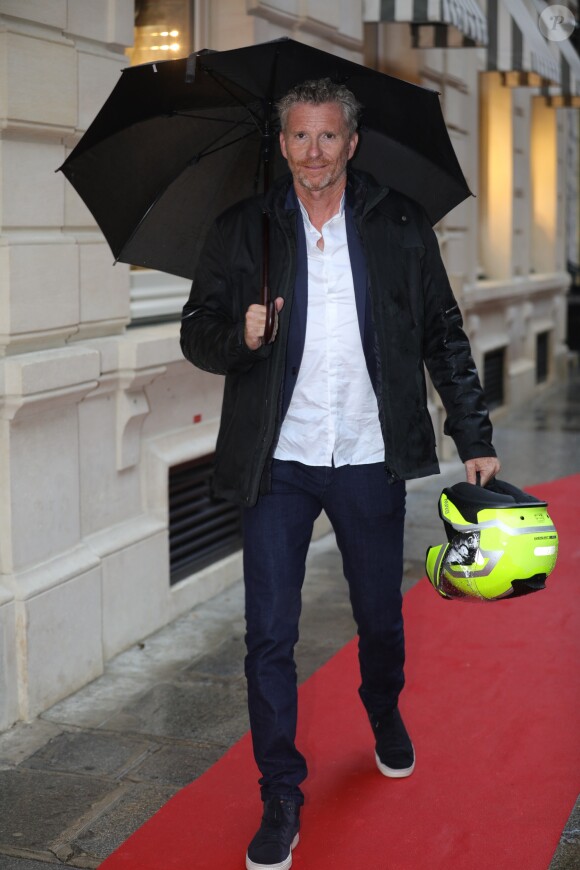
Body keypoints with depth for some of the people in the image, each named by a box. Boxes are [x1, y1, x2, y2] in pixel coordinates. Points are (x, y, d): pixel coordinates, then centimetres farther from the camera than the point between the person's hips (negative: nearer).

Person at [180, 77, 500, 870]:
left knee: (380, 617, 16)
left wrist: (474, 438, 3)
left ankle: (386, 718, 47)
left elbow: (444, 336, 6)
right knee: (270, 636, -2)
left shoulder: (400, 224, 2)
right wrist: (239, 335, -21)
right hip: (279, 461, 0)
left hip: (370, 457, 1)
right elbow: (197, 334, 2)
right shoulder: (243, 230, 1)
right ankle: (281, 803, 13)